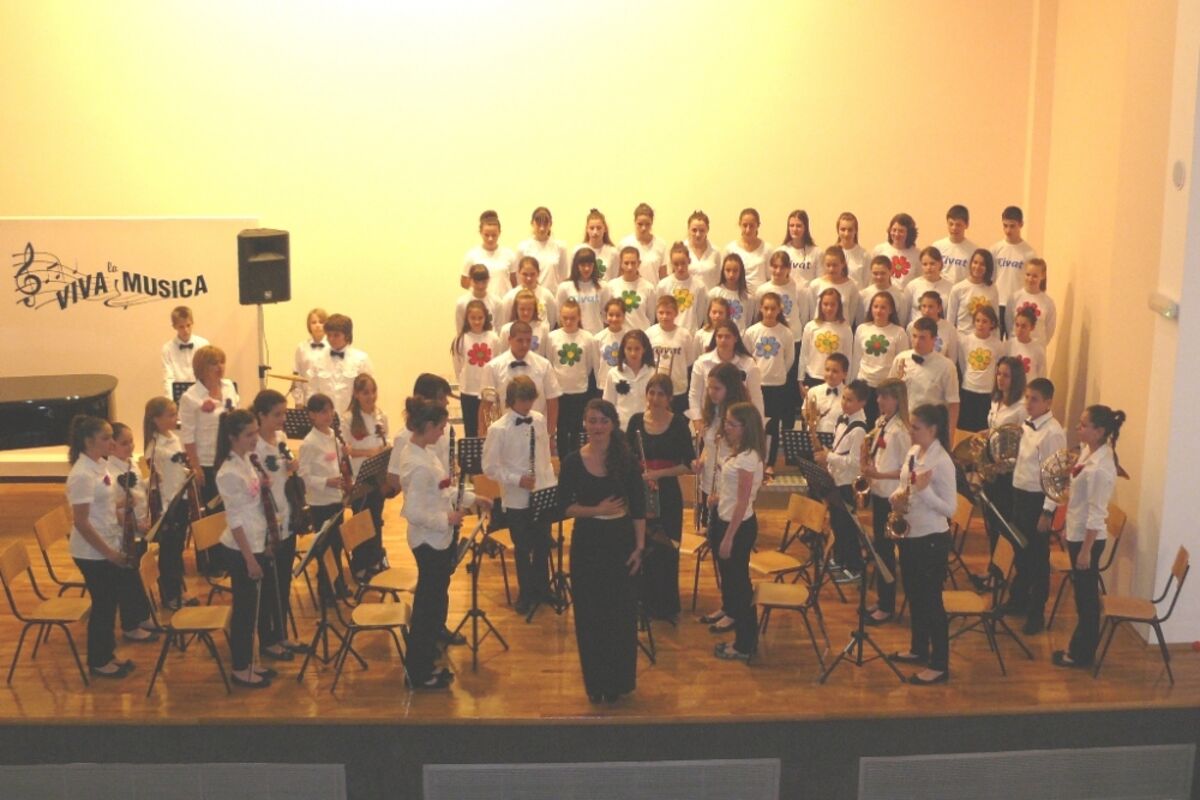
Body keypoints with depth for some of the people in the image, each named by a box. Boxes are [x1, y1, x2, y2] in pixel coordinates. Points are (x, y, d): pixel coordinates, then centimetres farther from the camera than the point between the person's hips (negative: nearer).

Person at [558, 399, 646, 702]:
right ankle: (595, 682, 20)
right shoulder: (573, 462, -4)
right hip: (586, 541, 0)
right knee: (589, 612, 5)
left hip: (621, 539, 0)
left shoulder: (626, 460, -4)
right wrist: (596, 510, -17)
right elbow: (564, 506, -2)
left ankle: (618, 681, 20)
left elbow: (638, 507, -2)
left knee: (621, 610, 4)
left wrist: (640, 546, -7)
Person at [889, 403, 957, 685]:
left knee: (931, 599, -1)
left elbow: (950, 508, -19)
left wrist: (923, 490, -30)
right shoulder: (913, 452, 6)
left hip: (932, 539, -9)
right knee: (914, 594, 20)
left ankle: (939, 665, 8)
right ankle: (919, 648, 37)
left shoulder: (942, 462, -20)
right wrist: (897, 496, -5)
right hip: (910, 534, 9)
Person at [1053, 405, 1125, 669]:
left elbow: (1096, 514, -23)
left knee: (1087, 597, 6)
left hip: (1088, 538, -9)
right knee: (1082, 594, 19)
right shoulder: (1088, 450, 2)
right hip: (1077, 533, 9)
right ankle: (1079, 647, 31)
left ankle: (1082, 654, 19)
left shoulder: (1100, 469, -26)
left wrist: (1086, 550, -19)